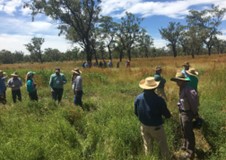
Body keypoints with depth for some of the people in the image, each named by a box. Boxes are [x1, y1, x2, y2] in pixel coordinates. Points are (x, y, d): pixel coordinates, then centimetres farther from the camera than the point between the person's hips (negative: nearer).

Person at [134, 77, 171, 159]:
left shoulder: (138, 98, -13)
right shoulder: (159, 100, -26)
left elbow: (136, 113, 1)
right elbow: (167, 115, -14)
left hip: (144, 126, 4)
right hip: (156, 127, -4)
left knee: (147, 146, 22)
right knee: (163, 146, 16)